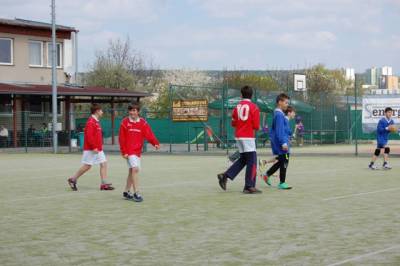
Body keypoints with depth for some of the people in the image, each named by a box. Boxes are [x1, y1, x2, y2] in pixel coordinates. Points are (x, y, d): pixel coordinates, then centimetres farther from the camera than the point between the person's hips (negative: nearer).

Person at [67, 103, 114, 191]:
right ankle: (73, 179, 10)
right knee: (87, 166, -4)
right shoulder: (91, 122, -16)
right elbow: (89, 136, -23)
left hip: (98, 149, 10)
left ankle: (104, 184, 2)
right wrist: (94, 147, -23)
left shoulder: (96, 121, 15)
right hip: (91, 149, -10)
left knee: (104, 163, 2)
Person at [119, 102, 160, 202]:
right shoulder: (125, 122, -5)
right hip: (129, 151, -5)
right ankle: (136, 193, -16)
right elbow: (122, 138, -5)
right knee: (135, 169, -17)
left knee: (132, 171, 13)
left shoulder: (143, 123, 2)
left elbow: (149, 134, -10)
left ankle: (127, 192, 27)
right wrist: (124, 151, -9)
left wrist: (156, 143, -27)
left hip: (138, 150, 5)